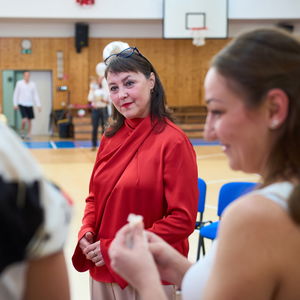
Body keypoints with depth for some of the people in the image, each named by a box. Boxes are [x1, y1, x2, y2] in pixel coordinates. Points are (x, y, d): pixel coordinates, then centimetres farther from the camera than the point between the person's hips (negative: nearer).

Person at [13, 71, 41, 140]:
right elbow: (16, 94, 2)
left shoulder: (33, 84, 2)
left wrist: (38, 105, -1)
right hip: (22, 104, -3)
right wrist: (15, 104, -2)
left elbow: (36, 95, 4)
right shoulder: (19, 83, -3)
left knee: (29, 120, 5)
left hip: (30, 105, 3)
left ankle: (29, 134, 17)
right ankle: (22, 131, 12)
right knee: (24, 120, -14)